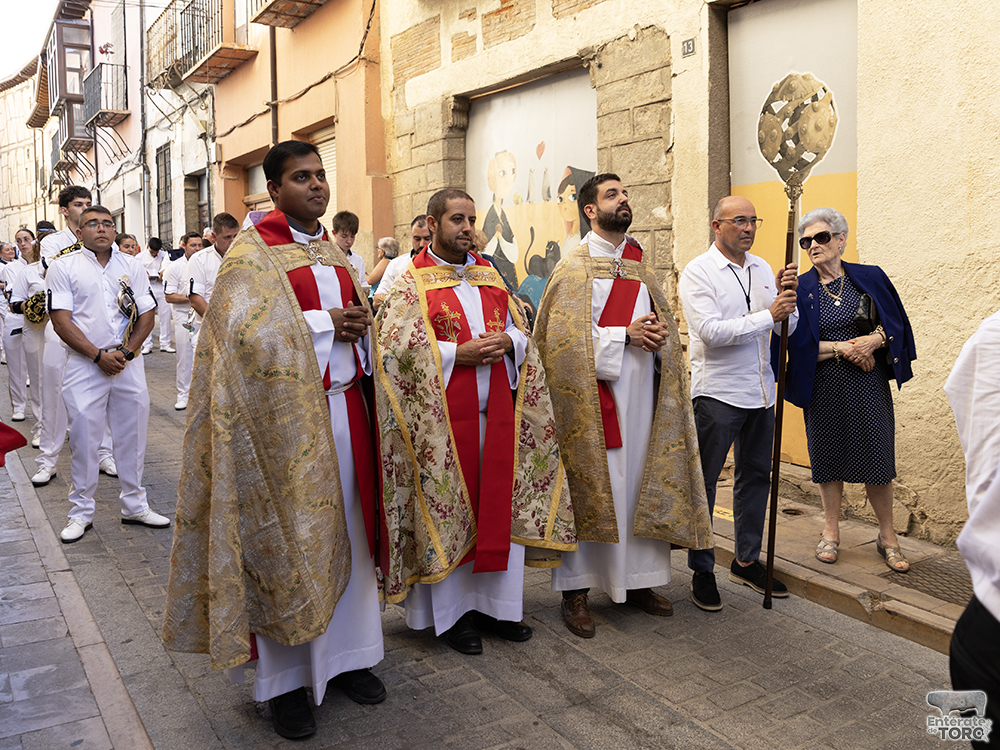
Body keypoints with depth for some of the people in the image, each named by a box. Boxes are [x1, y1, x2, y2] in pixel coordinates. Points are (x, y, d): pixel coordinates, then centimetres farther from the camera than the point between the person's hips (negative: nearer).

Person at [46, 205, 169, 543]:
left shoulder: (132, 265, 9)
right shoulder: (63, 266, 1)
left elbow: (147, 315, 6)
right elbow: (61, 322, -6)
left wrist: (125, 352, -7)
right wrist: (99, 356, -12)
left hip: (129, 363, 3)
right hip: (84, 365, -3)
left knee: (132, 436, 8)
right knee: (84, 438, 1)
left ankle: (134, 505, 21)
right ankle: (81, 512, 15)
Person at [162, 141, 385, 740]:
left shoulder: (333, 251, 15)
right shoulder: (252, 253, -7)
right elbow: (246, 330, -20)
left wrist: (359, 324, -1)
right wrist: (325, 323, -16)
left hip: (344, 407, 7)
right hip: (284, 415, -6)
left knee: (347, 531, 12)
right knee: (287, 540, 2)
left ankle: (346, 655, 28)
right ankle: (286, 680, 18)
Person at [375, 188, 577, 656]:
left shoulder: (490, 276, 14)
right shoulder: (411, 283, -2)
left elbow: (522, 332, 16)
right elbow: (395, 346, -12)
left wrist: (508, 343, -7)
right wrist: (457, 353, -17)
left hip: (496, 411, 5)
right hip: (443, 417, -5)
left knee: (500, 506, 8)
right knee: (448, 509, 3)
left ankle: (495, 603, 23)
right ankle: (452, 611, 18)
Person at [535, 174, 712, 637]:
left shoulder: (640, 263, 16)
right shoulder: (576, 266, -4)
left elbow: (660, 317, 19)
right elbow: (563, 335, -13)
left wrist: (660, 332, -4)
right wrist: (625, 335, -17)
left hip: (643, 393, 6)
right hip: (596, 394, -6)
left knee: (642, 486, 10)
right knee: (590, 489, -1)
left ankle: (637, 581, 23)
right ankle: (575, 590, 10)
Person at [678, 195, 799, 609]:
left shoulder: (762, 268, 11)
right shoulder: (698, 272, -8)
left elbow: (786, 327, 9)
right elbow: (710, 332, -19)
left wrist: (786, 294, -10)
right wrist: (768, 314, -19)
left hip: (760, 390, 7)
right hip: (717, 392, -6)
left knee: (756, 476, 14)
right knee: (704, 482, 1)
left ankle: (747, 561, 29)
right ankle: (702, 570, 13)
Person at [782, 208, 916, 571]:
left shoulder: (870, 278, 3)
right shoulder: (800, 289, 0)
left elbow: (897, 325, 5)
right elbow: (796, 345, -5)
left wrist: (875, 340, -14)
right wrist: (843, 348, -13)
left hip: (869, 384, 0)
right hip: (824, 388, 0)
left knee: (877, 460, 2)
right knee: (828, 457, 7)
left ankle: (887, 536, 18)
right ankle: (831, 531, 22)